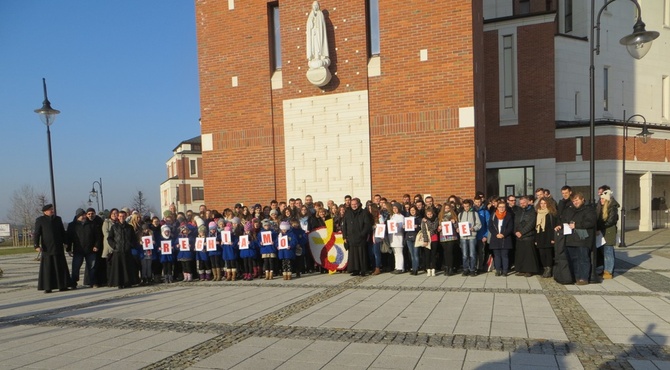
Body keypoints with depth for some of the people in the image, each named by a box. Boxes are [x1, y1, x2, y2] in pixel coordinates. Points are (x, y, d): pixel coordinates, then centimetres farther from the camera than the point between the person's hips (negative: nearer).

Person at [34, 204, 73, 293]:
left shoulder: (58, 219, 12)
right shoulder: (40, 220, 0)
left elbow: (63, 232, 18)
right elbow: (36, 234, -5)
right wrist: (37, 246, -15)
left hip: (58, 247, 4)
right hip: (46, 248, -4)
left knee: (61, 267, 5)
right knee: (47, 268, -2)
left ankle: (62, 286, 11)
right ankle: (47, 287, 3)